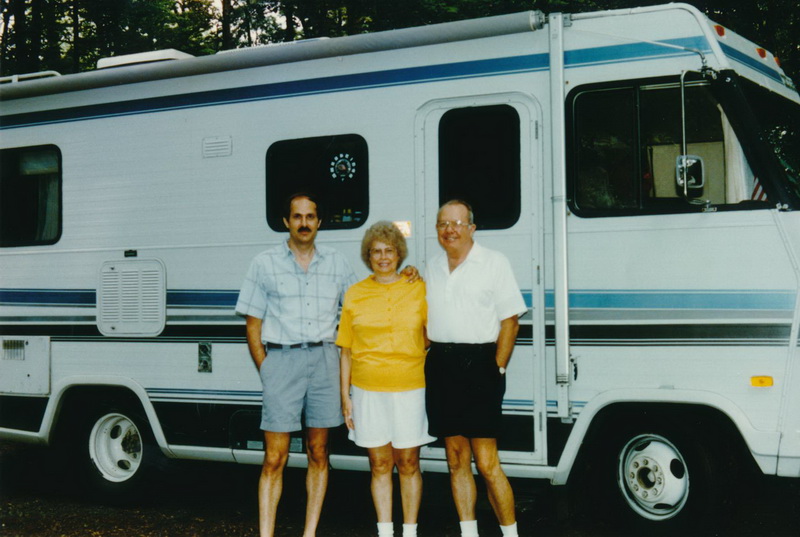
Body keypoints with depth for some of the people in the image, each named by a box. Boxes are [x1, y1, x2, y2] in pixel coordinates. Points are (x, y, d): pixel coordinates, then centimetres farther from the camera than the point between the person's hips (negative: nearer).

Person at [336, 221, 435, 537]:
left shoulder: (418, 289, 5)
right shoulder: (355, 294, 7)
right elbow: (346, 351, 8)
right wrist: (345, 396, 6)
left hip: (409, 389, -1)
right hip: (368, 391, 1)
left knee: (408, 464, 6)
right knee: (380, 465, 7)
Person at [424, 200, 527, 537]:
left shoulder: (494, 263, 0)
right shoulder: (433, 269, 16)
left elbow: (510, 320, -4)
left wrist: (498, 369, -9)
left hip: (478, 365, -5)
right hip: (441, 367, 5)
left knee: (486, 462, -9)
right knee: (456, 460, 9)